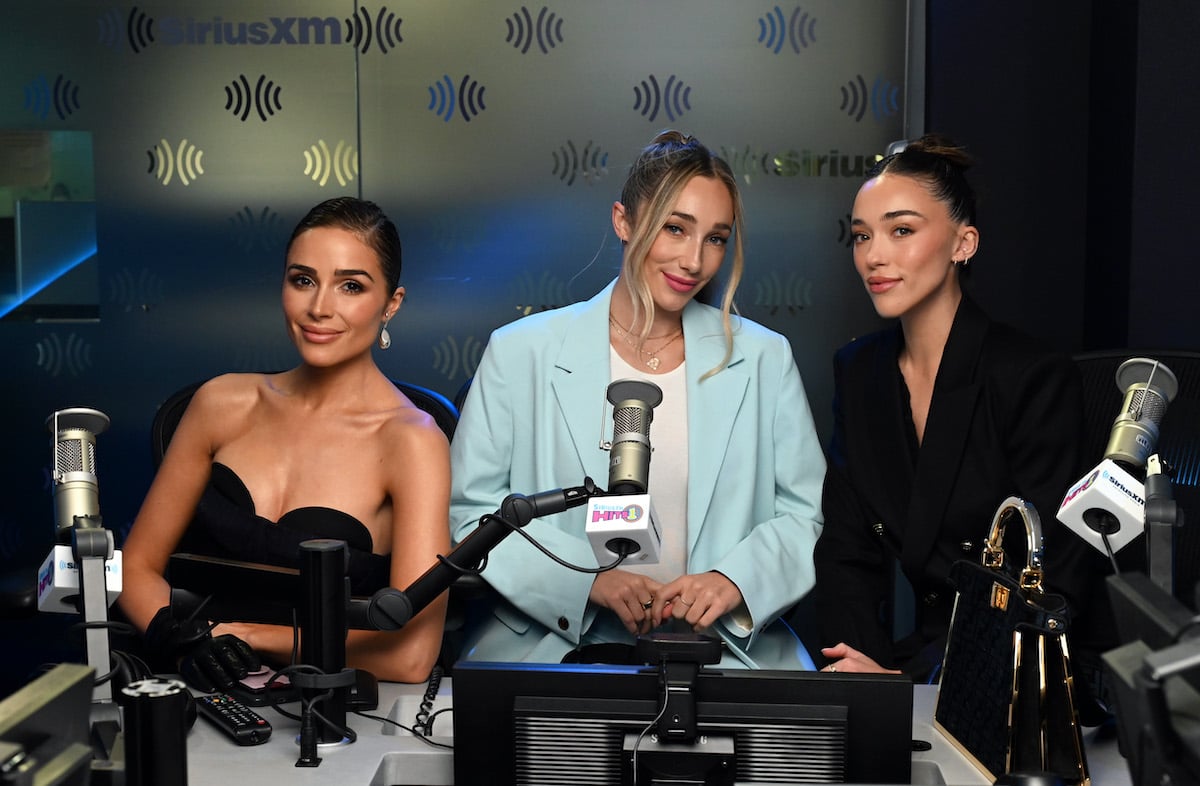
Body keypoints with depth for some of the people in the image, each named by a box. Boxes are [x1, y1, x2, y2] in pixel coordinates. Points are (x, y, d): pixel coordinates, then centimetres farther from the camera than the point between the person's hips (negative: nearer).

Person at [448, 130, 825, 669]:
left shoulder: (764, 359, 10)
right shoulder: (520, 353, 4)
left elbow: (808, 514, 10)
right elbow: (468, 510, 1)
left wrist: (737, 579, -10)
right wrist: (588, 577, -12)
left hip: (722, 648, 2)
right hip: (557, 644, -1)